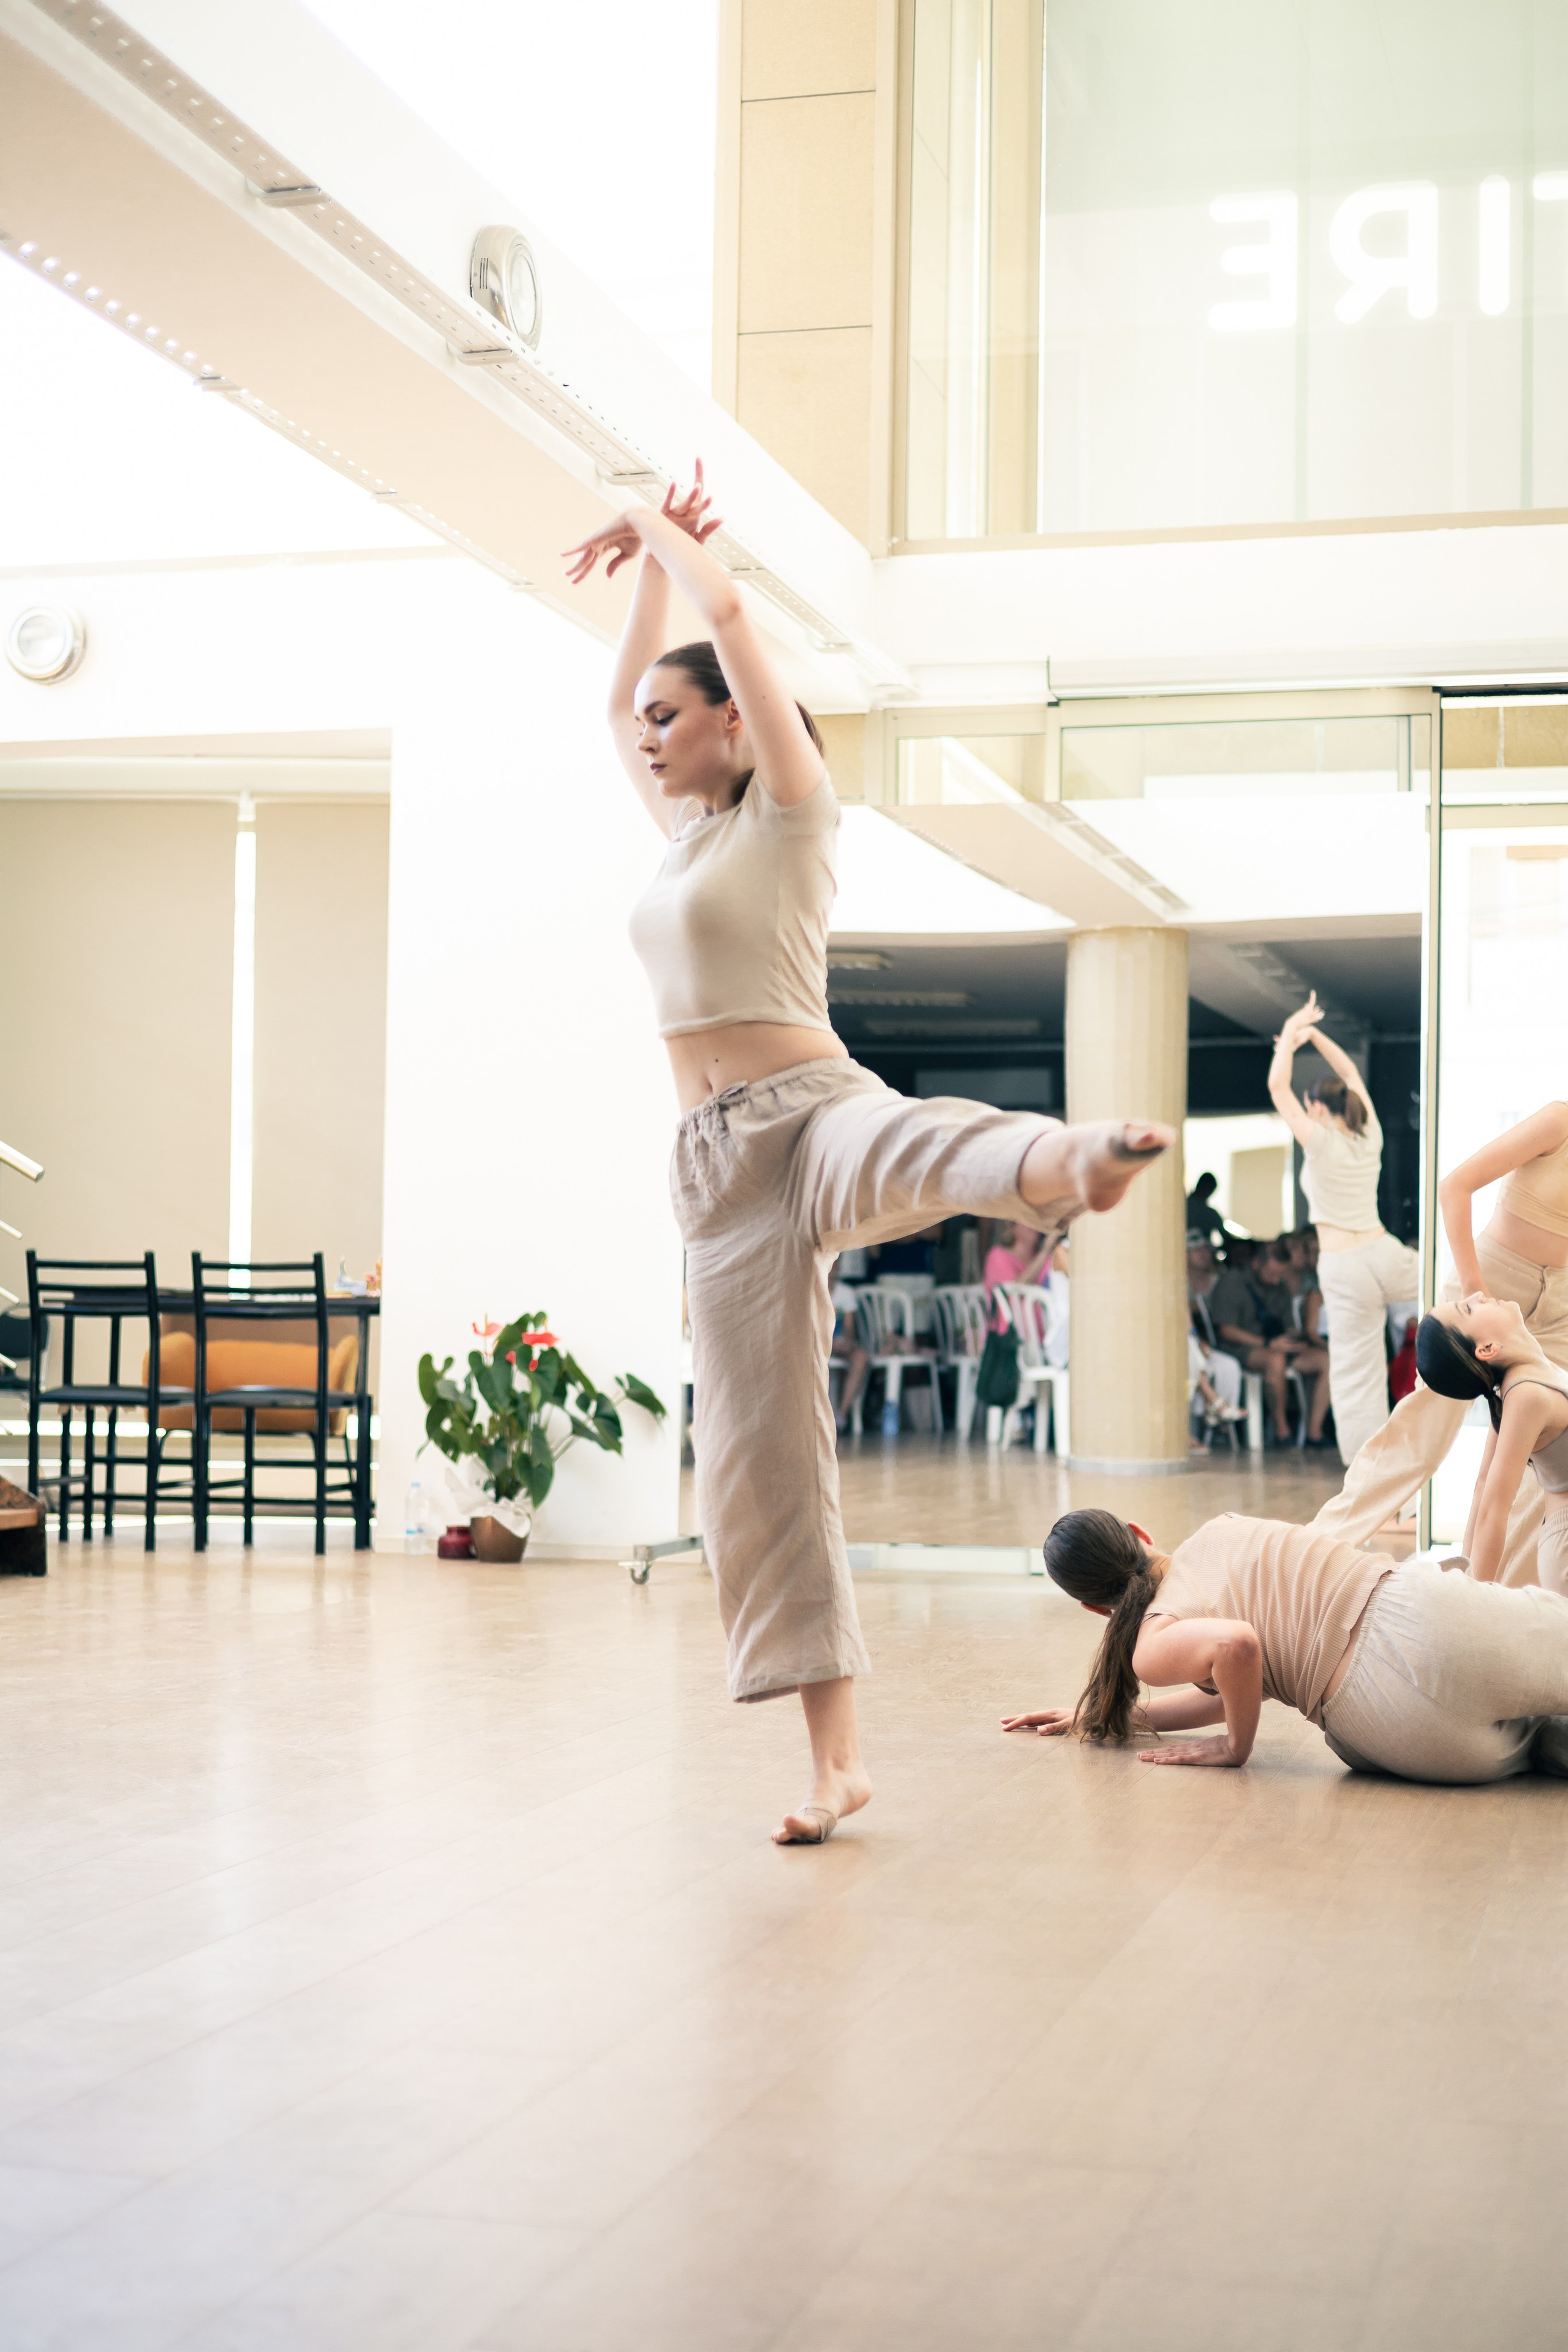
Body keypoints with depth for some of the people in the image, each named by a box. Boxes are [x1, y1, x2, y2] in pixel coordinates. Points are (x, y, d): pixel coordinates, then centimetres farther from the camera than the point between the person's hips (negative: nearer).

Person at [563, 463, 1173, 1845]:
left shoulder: (791, 808, 3)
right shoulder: (688, 830, 23)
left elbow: (731, 614, -5)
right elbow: (617, 700, 37)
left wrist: (667, 538, 12)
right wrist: (651, 559, 36)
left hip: (810, 1110, -6)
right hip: (721, 1160, 6)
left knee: (915, 1142, -44)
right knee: (760, 1451, -2)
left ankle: (1073, 1164, -79)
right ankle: (837, 1758, 0)